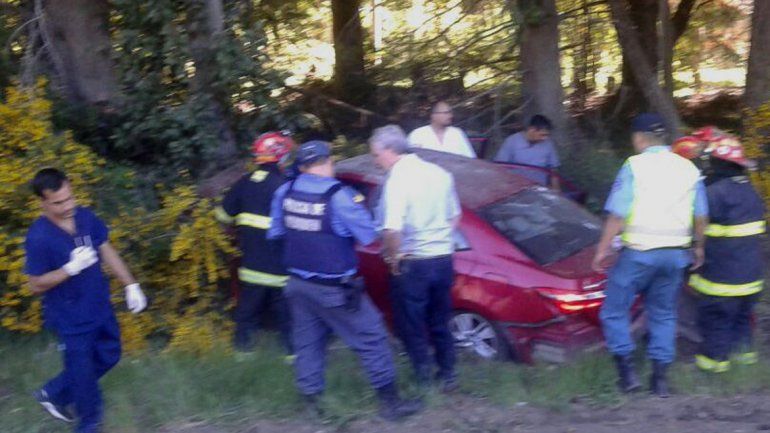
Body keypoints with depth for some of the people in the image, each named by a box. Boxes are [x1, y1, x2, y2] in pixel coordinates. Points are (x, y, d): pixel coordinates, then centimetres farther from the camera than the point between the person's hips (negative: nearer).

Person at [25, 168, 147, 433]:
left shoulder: (85, 217, -10)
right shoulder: (38, 237, -26)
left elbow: (106, 250, 3)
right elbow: (36, 285, -19)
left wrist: (130, 285, 2)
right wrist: (71, 268, -32)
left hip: (99, 306, 6)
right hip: (71, 319, -6)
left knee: (108, 357, 24)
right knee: (83, 374, 11)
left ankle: (53, 393, 43)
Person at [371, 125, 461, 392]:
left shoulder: (398, 179, -18)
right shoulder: (439, 173, 5)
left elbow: (392, 230, -30)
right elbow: (454, 217, 15)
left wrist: (394, 257, -14)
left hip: (413, 264, -7)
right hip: (443, 259, 7)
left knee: (411, 325, 9)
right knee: (440, 322, 20)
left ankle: (423, 378, 15)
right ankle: (447, 374, 28)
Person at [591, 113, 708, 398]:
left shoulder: (635, 166, -9)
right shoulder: (688, 168, 7)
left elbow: (617, 214, -12)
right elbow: (701, 216, 11)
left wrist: (603, 249, -5)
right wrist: (698, 247, 24)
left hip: (639, 252, -5)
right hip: (676, 253, 5)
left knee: (615, 309, 8)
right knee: (663, 313, 15)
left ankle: (626, 371, 3)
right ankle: (660, 376, 14)